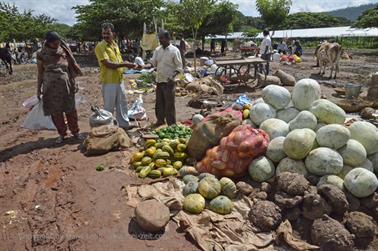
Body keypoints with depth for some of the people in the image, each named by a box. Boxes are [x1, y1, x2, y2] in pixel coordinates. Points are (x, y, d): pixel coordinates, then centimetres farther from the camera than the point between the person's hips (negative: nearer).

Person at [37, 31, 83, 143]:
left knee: (71, 110, 6)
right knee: (56, 112, 7)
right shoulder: (42, 55, -2)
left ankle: (75, 131, 20)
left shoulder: (64, 52, 0)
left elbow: (73, 66, 6)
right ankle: (62, 134, 21)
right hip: (51, 87, 0)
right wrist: (39, 89, 5)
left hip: (66, 86, 0)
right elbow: (40, 73, 4)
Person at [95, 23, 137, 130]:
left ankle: (124, 124, 32)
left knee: (122, 104, 17)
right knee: (109, 107, 3)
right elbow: (108, 64, -22)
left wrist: (126, 64, -1)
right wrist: (124, 64, -22)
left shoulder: (115, 44, 10)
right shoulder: (100, 47, -13)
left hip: (119, 80, 8)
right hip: (109, 81, -7)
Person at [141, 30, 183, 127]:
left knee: (169, 104, -1)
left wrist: (172, 76, -24)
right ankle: (160, 120, 32)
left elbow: (179, 67, -10)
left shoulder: (174, 50, -9)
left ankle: (171, 123, 10)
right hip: (159, 80, 6)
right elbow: (152, 63, 8)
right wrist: (142, 66, -10)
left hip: (169, 82, -6)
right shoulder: (158, 50, 8)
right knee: (159, 102, 15)